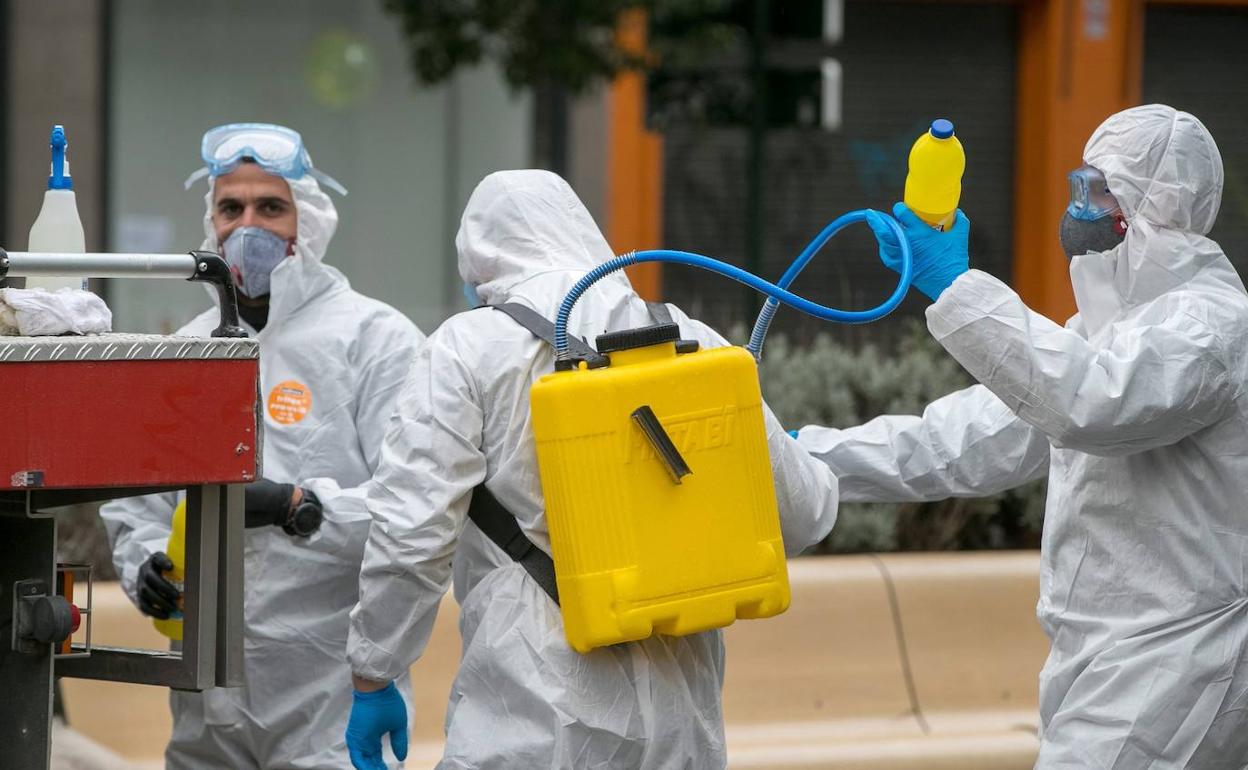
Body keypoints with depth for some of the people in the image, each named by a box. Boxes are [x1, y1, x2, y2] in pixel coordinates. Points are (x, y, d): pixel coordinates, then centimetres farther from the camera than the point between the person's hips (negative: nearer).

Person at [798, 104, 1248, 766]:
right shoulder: (1113, 324, 17)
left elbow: (1090, 403, -33)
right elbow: (977, 437, 15)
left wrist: (957, 288, -32)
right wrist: (808, 455, 8)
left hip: (1168, 657, -9)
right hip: (1102, 656, 9)